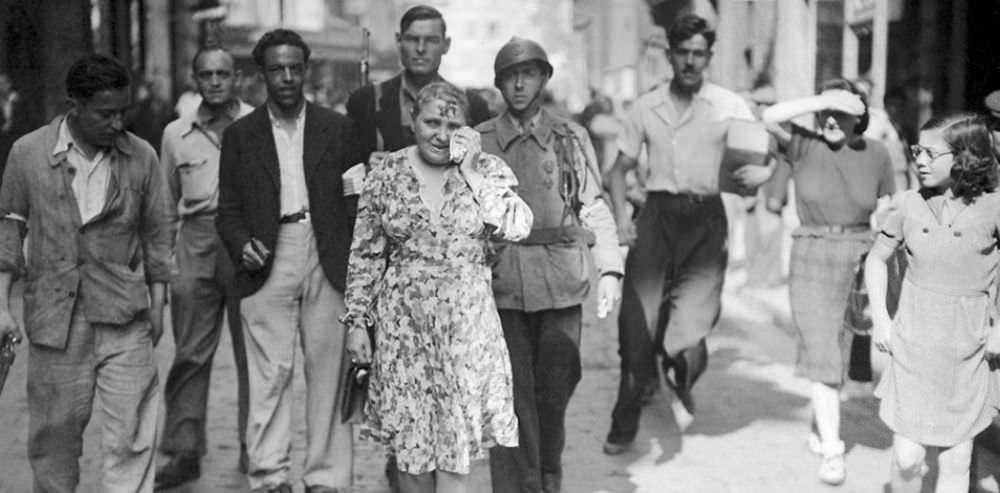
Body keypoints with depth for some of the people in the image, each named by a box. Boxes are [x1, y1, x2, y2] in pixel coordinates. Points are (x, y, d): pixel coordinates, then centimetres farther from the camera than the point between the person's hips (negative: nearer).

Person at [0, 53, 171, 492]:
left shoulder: (141, 157, 2)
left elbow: (156, 236, 9)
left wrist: (157, 306, 8)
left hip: (125, 316, 0)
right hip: (54, 316, 0)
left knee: (130, 433, -4)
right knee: (54, 428, 9)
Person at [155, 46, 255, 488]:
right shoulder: (176, 133, 10)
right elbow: (168, 203, 16)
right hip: (195, 247, 2)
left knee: (252, 350, 5)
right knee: (190, 352, 3)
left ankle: (253, 445, 17)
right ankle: (184, 450, 10)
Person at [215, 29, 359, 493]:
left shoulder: (337, 129, 9)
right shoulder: (240, 135, 9)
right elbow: (228, 209, 9)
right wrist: (241, 244, -10)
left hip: (326, 263, 1)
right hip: (267, 264, 0)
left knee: (327, 375, 2)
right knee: (269, 376, -3)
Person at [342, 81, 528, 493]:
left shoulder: (487, 170, -1)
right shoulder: (386, 175, 0)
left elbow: (517, 227, -16)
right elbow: (365, 255, 5)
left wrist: (471, 172, -16)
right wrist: (355, 320, 2)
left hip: (466, 324, -1)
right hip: (402, 324, 1)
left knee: (456, 437, 1)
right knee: (408, 440, 8)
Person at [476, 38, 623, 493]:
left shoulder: (571, 138, 6)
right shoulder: (478, 142, 6)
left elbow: (594, 208, 2)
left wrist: (610, 269, -9)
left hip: (561, 281, 1)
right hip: (502, 284, -1)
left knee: (555, 389, 10)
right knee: (513, 393, -3)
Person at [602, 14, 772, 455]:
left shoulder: (730, 106, 3)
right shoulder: (646, 107, 10)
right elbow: (619, 169, 14)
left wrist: (763, 171, -22)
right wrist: (621, 218, -2)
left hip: (706, 219, -2)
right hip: (657, 214, 2)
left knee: (693, 315, -15)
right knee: (636, 322, -1)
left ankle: (681, 385, 22)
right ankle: (624, 426, 14)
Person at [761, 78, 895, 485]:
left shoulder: (876, 154, -2)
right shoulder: (803, 146, -7)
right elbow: (770, 117, -26)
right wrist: (826, 99, -29)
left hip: (859, 263, 2)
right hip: (811, 262, -2)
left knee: (838, 355, 15)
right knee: (822, 355, -9)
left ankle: (819, 427, 37)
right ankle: (832, 452, -5)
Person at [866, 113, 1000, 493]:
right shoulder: (909, 205, -2)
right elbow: (877, 258, 12)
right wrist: (880, 317, 2)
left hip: (967, 352, -1)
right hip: (913, 346, 1)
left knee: (955, 460, 7)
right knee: (907, 457, -2)